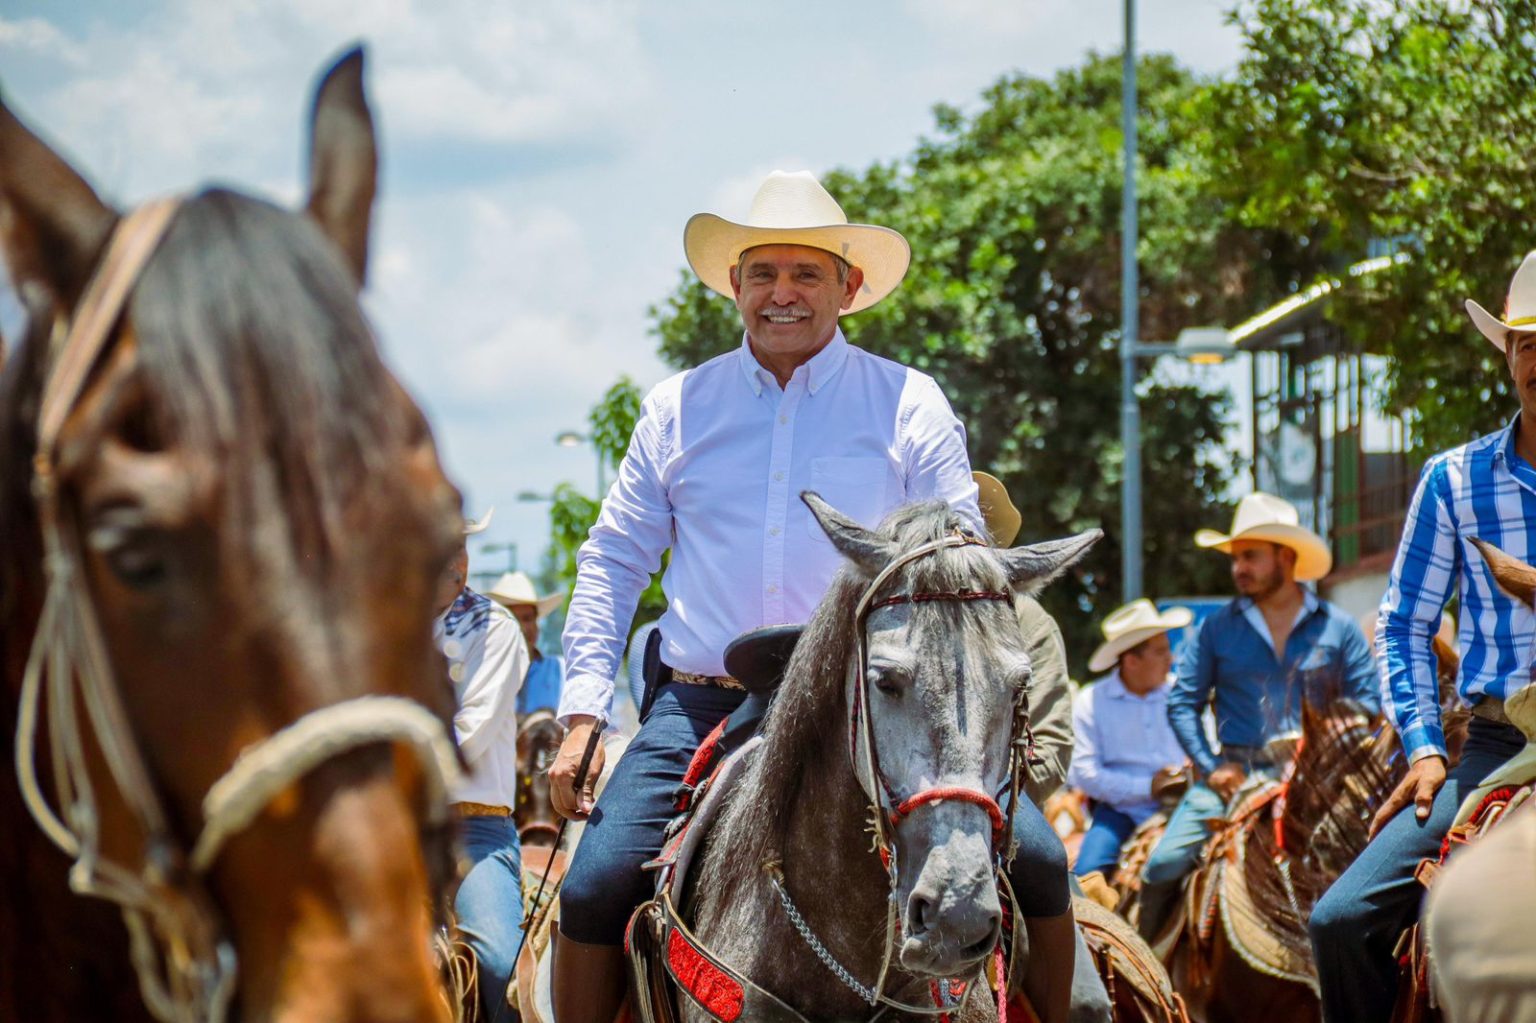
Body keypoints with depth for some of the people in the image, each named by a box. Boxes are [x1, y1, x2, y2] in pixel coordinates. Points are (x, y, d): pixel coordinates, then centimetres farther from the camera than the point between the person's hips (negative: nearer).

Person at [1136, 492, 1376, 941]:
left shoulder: (1337, 628, 6)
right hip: (1235, 775, 1)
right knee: (1164, 866, -15)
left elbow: (1367, 704, 6)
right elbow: (1182, 701, 9)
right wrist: (1211, 767, -4)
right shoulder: (1218, 628, 9)